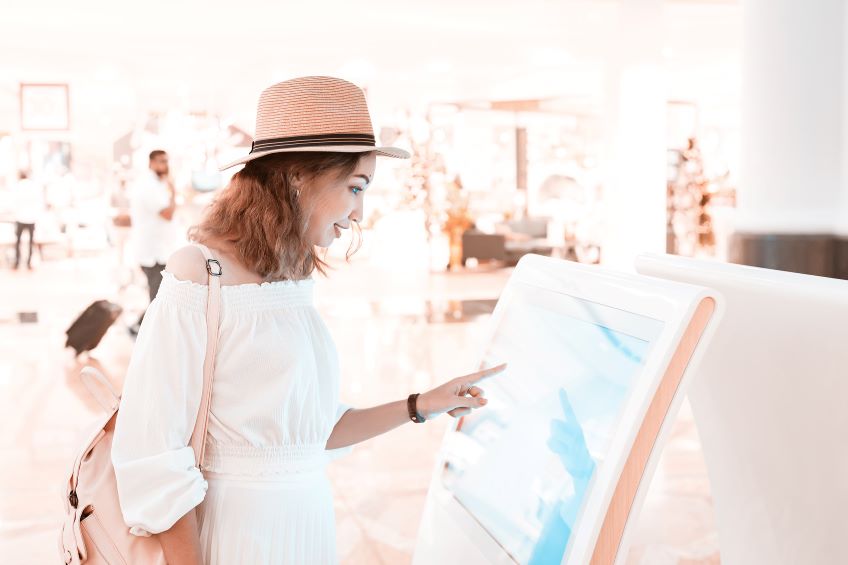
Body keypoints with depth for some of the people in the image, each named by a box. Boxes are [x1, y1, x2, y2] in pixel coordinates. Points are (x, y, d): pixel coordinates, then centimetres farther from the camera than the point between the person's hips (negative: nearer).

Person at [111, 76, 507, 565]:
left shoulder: (295, 281, 3)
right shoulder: (199, 284, -18)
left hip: (307, 522, 7)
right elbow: (152, 461, -17)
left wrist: (420, 406, 9)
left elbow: (311, 429, 10)